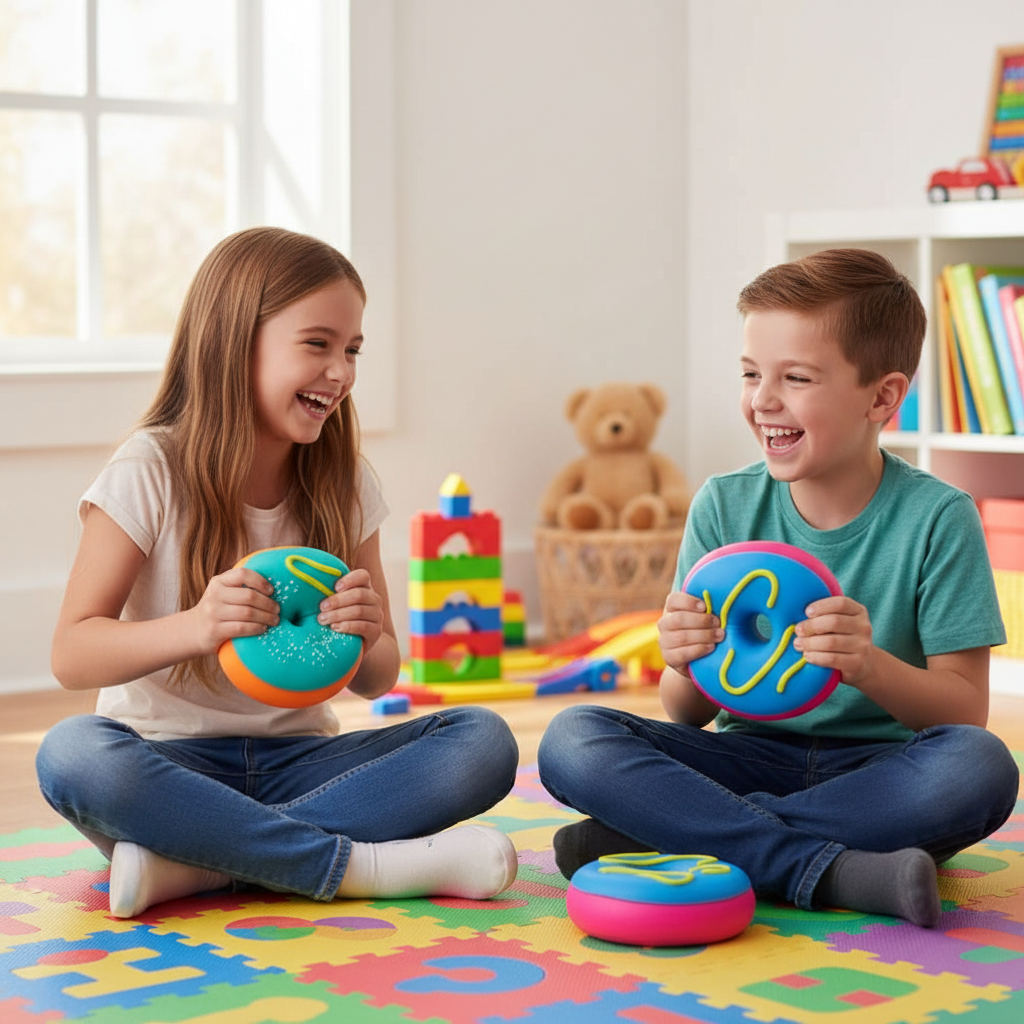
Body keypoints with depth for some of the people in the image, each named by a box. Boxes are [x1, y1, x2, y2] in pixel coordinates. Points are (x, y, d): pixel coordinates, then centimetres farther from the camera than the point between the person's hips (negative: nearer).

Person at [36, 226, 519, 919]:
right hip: (170, 757, -3)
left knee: (483, 740, -20)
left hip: (295, 760, 4)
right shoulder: (151, 474, -7)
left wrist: (365, 639, -18)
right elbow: (72, 656, -10)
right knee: (70, 753, -36)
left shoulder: (345, 485, 4)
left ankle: (191, 865, -29)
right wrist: (194, 626, -29)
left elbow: (377, 681, 7)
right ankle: (364, 866, -30)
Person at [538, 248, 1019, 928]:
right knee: (573, 742, -21)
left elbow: (965, 713, -9)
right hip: (750, 757, 2)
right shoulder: (725, 507, 0)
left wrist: (870, 667, -29)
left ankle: (665, 838, -27)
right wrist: (690, 669, -23)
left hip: (873, 770, -2)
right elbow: (686, 719, 1)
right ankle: (836, 870, -31)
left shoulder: (938, 518, -7)